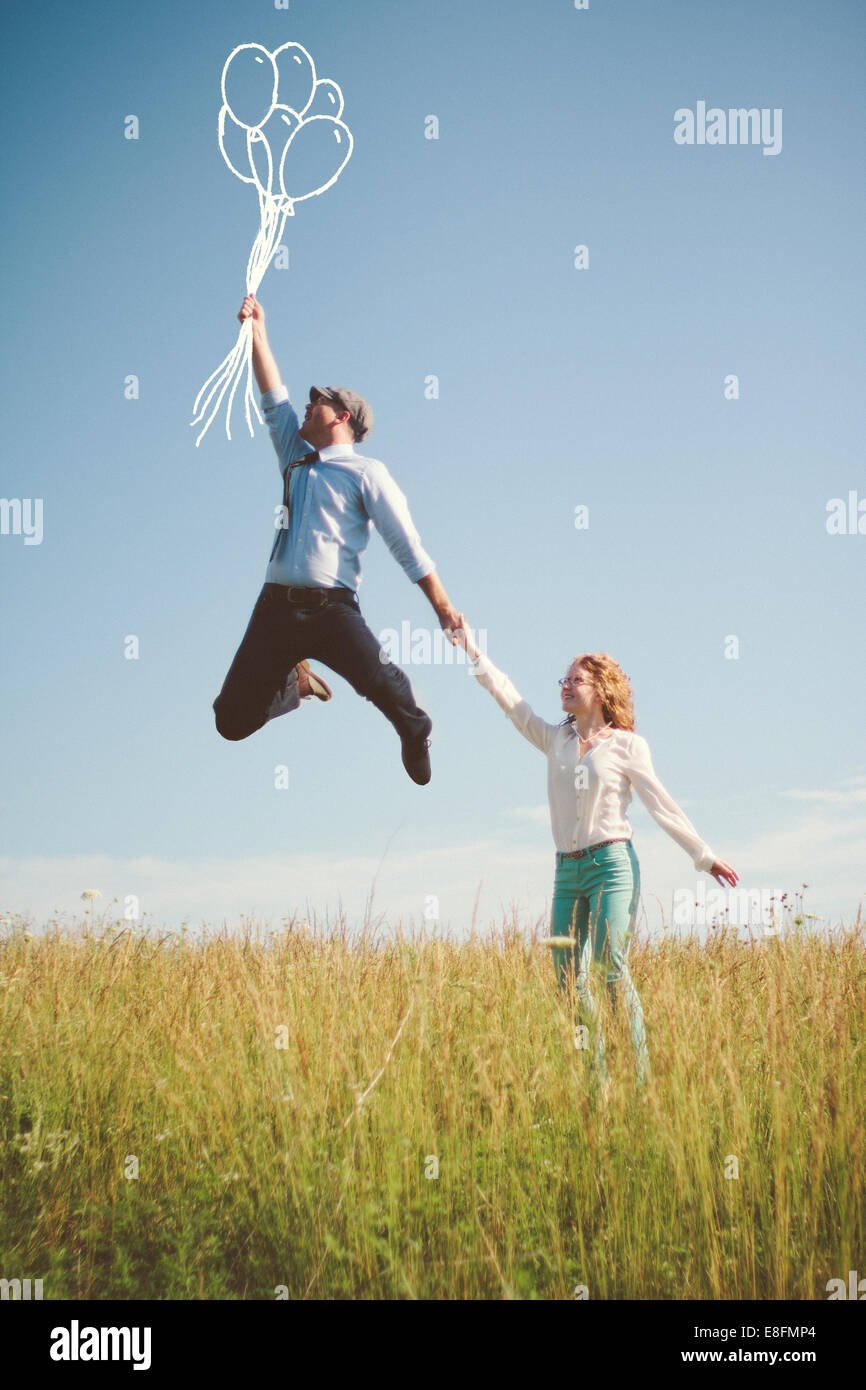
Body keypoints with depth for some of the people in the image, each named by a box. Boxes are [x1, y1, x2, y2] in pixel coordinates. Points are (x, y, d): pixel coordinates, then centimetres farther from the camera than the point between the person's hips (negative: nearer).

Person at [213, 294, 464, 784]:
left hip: (332, 608, -5)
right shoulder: (296, 457, 23)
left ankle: (415, 731, 5)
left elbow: (406, 542, 2)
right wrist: (257, 329, 20)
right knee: (233, 721, -3)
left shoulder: (365, 472, 6)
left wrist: (443, 605, -3)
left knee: (378, 679, -31)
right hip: (276, 606, 5)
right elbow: (274, 398, 24)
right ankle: (297, 683, 29)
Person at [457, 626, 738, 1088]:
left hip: (611, 864, -5)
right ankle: (595, 1079, 3)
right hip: (567, 871, 5)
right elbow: (509, 699, 13)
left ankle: (639, 1078, -13)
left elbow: (661, 804, 3)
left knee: (612, 971, -15)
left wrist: (704, 856, 1)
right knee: (569, 977, -1)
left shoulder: (626, 744, 2)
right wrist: (472, 650, 8)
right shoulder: (556, 740, 14)